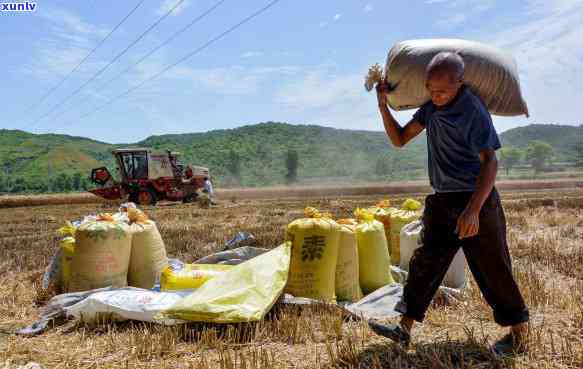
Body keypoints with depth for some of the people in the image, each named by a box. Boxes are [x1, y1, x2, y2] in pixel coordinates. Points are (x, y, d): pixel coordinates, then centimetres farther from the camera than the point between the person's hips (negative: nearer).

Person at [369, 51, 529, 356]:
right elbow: (399, 139, 11)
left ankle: (519, 332, 22)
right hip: (441, 202, 7)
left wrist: (473, 210, -31)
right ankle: (404, 329, 12)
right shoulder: (431, 107, 7)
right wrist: (383, 105, -2)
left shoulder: (473, 111, -15)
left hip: (475, 200, -7)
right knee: (424, 263, 6)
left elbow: (489, 163, -21)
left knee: (492, 270, 3)